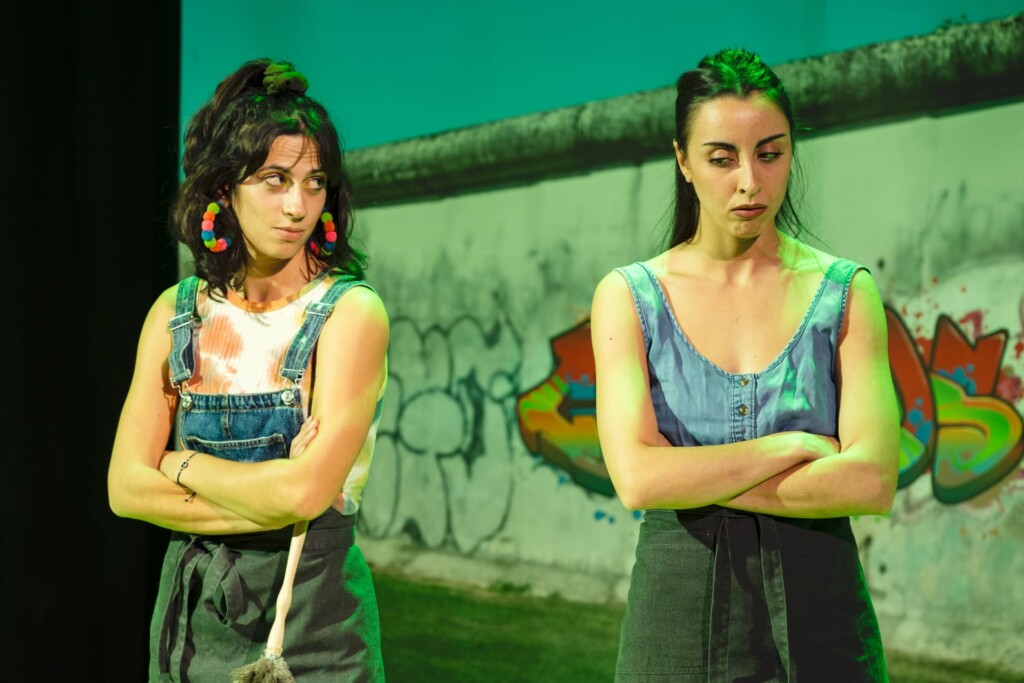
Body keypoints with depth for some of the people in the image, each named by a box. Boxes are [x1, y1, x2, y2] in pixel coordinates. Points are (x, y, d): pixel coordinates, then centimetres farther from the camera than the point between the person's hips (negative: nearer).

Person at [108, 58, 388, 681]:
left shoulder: (352, 313, -11)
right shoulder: (177, 313, 3)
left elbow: (304, 491, -21)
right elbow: (127, 488, -3)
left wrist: (181, 465, -6)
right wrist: (269, 503, -14)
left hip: (312, 620, -4)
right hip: (193, 612, 4)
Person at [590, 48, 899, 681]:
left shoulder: (846, 292, 0)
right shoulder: (628, 296, -1)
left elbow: (872, 481, -12)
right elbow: (637, 477, -13)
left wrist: (694, 478, -12)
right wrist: (795, 444, -12)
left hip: (816, 613, 0)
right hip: (676, 617, 0)